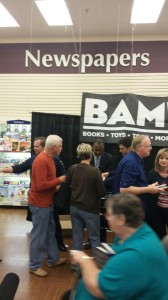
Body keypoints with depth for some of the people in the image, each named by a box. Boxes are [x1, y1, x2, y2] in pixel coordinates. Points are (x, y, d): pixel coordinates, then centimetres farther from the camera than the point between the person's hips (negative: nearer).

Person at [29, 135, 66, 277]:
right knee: (39, 235, 3)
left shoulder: (48, 158, 9)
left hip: (47, 202, 10)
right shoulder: (42, 161, -23)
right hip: (40, 204, -10)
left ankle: (53, 259, 34)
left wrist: (57, 183, 2)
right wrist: (58, 181, -17)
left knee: (50, 232, 19)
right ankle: (35, 266, 18)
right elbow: (41, 185, -27)